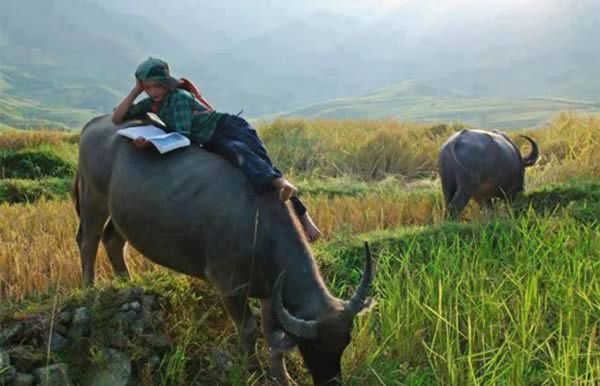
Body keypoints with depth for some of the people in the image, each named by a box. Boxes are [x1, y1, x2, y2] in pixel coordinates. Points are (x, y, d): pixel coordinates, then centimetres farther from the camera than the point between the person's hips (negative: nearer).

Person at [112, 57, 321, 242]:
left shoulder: (179, 98, -13)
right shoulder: (152, 103, 11)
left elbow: (182, 136, -20)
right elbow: (116, 118, 11)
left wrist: (151, 142, -30)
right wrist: (136, 90, 0)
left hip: (230, 129, -9)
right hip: (214, 145, 9)